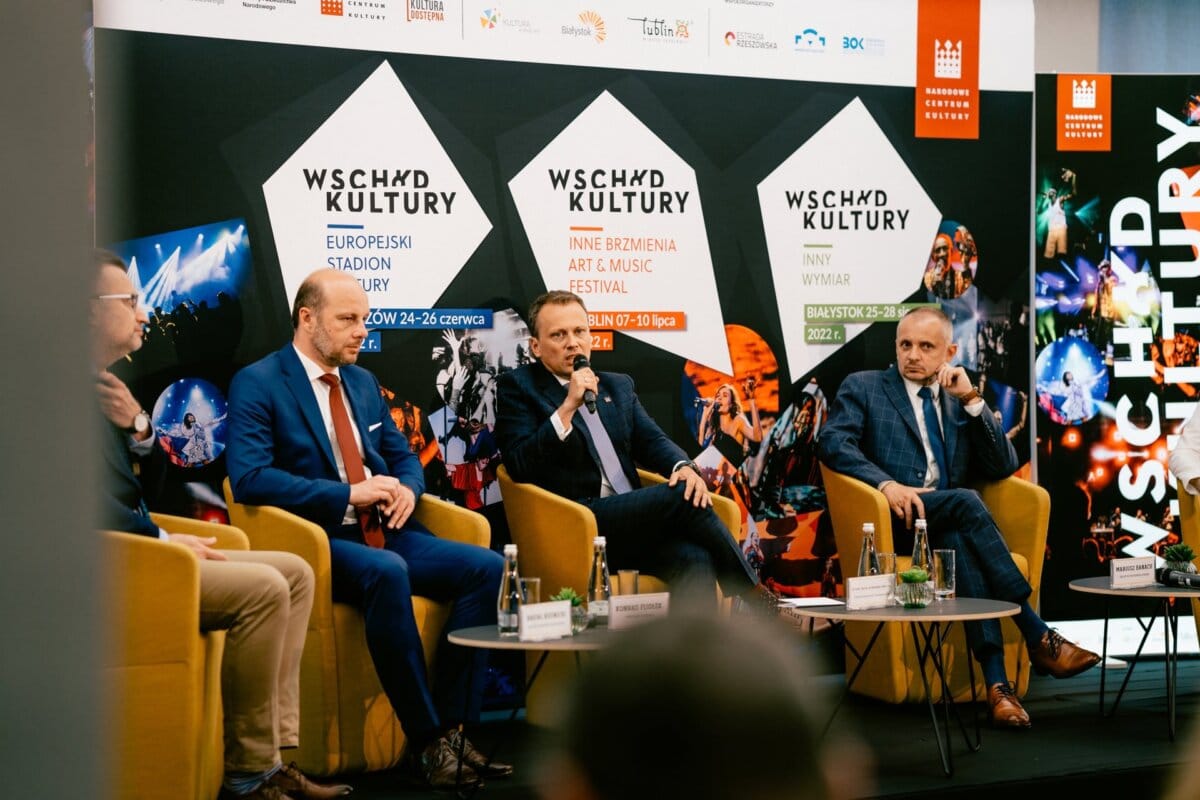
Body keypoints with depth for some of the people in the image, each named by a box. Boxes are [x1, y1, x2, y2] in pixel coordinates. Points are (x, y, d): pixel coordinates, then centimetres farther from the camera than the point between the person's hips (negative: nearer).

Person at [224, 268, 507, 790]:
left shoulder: (363, 383, 19)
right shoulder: (257, 384, -3)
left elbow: (405, 458, 25)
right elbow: (248, 478, -16)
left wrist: (407, 488, -1)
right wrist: (348, 494, -18)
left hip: (383, 533, 7)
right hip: (318, 542, -7)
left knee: (486, 566, -15)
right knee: (386, 571, -37)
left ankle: (452, 727, -16)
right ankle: (425, 742, -29)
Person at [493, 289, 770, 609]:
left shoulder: (618, 385, 24)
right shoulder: (517, 387, 6)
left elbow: (652, 441, 14)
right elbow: (520, 468, -6)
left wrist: (683, 466, -9)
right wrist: (567, 407, -15)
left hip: (633, 522, 5)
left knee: (696, 559, -27)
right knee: (679, 497, -24)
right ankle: (755, 597, -11)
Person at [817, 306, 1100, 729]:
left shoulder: (960, 402, 21)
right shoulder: (862, 387, 11)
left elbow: (1003, 467, 9)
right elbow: (833, 441, -7)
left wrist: (972, 400, -2)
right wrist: (885, 483, -24)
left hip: (947, 523, 3)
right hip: (892, 520, -3)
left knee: (960, 544, -36)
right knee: (966, 501, -33)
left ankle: (995, 681, -44)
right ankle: (1039, 638, -36)